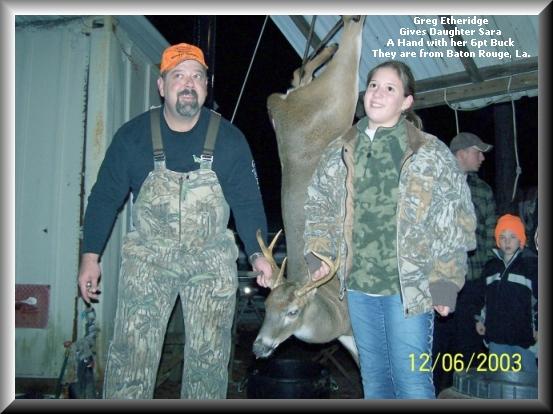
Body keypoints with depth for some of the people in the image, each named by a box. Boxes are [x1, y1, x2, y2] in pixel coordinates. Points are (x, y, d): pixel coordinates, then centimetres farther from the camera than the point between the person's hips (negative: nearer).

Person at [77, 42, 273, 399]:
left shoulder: (229, 139, -2)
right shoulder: (133, 136, -2)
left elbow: (248, 202, -1)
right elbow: (105, 197, 2)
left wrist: (257, 253, -13)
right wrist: (91, 256, -2)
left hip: (213, 262, 1)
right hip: (148, 260, 0)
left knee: (209, 358, 9)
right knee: (131, 355, -4)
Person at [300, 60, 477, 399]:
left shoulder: (431, 153, -5)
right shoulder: (341, 151, 6)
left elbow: (454, 221, -5)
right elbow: (319, 204, 14)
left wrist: (445, 280, -10)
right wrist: (318, 252, 3)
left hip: (410, 287, -4)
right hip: (358, 285, 4)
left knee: (412, 380, 1)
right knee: (373, 376, 18)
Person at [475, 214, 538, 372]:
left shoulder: (531, 264, -3)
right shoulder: (491, 266, 13)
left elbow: (538, 299, -4)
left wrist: (537, 327, -7)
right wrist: (482, 320, 20)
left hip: (523, 335, -5)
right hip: (496, 336, 5)